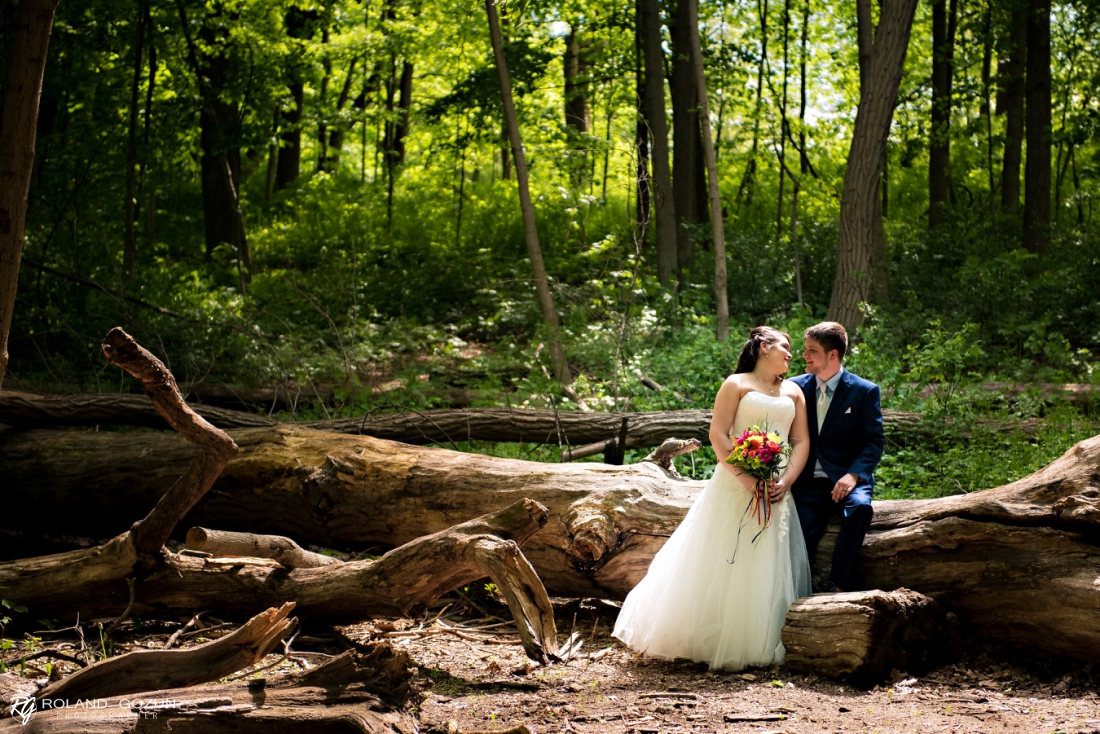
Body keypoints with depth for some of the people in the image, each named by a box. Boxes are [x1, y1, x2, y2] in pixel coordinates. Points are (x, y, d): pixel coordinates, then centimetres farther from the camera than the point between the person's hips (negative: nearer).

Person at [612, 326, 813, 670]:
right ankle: (703, 640, 3)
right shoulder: (737, 384, 3)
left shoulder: (793, 392, 17)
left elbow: (801, 441, 11)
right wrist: (747, 478, -17)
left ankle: (756, 647, 8)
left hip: (775, 494, 4)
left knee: (767, 570, 2)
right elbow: (717, 434, -7)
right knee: (721, 564, -5)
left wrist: (786, 481, -7)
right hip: (734, 487, -4)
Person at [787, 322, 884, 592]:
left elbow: (875, 441, -2)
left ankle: (839, 587, -28)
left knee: (860, 505, -35)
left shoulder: (865, 391, 1)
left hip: (846, 478, -2)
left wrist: (854, 474, -20)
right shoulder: (796, 387, 10)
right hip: (807, 481, 2)